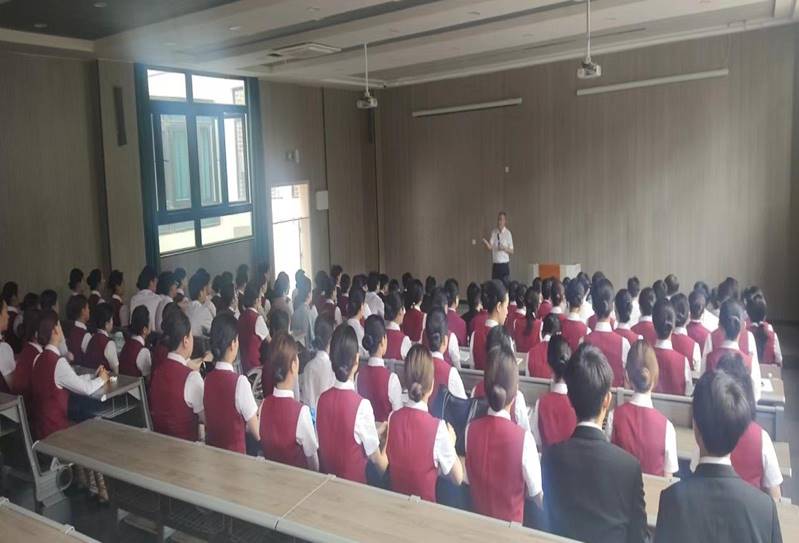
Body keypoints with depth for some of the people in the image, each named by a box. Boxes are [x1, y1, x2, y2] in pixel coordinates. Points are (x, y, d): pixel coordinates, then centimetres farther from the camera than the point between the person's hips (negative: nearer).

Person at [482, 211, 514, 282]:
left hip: (504, 264, -3)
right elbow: (490, 247, -7)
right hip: (495, 264, 3)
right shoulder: (493, 232, 3)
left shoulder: (508, 233, -4)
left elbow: (511, 251, -1)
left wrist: (504, 248, -19)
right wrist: (485, 243, -27)